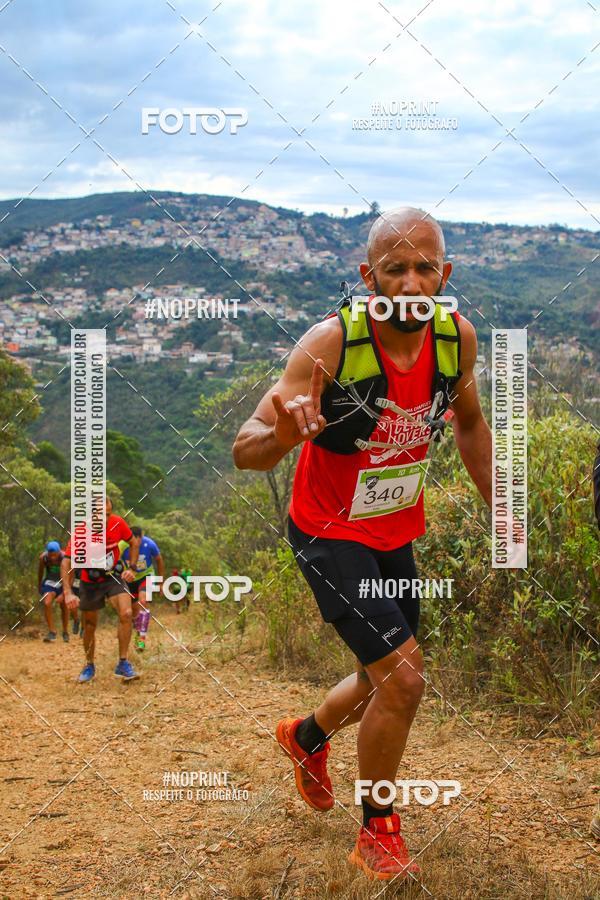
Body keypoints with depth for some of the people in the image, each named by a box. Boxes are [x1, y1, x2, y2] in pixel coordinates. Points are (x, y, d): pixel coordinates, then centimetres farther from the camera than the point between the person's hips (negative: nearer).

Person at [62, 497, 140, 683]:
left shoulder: (118, 523, -16)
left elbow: (133, 543, 3)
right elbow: (66, 562, -24)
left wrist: (132, 568, -8)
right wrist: (68, 592, -34)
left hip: (114, 576, 1)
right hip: (90, 582, -1)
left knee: (126, 613, -22)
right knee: (89, 627, 9)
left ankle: (123, 664, -10)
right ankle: (89, 666, 34)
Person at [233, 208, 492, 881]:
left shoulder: (458, 337, -11)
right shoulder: (331, 342, -26)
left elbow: (469, 425, 10)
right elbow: (244, 451, -28)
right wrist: (284, 434, -50)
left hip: (396, 534, 6)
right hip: (328, 534, -6)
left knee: (387, 684, 19)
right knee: (404, 678, -16)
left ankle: (306, 735, 52)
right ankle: (377, 833, 8)